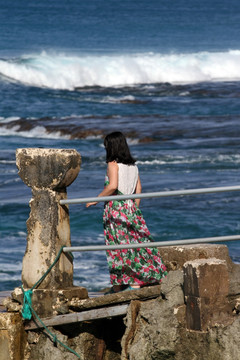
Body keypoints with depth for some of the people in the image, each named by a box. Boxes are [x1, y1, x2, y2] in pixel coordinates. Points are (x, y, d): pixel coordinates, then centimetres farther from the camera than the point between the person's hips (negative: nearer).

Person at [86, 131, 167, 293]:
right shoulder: (133, 165, 12)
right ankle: (137, 282, 1)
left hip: (116, 208, -6)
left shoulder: (113, 164, -8)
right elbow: (138, 189, 14)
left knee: (117, 245, -1)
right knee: (134, 242, 6)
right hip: (130, 207, 6)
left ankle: (118, 286, 2)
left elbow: (112, 186, -21)